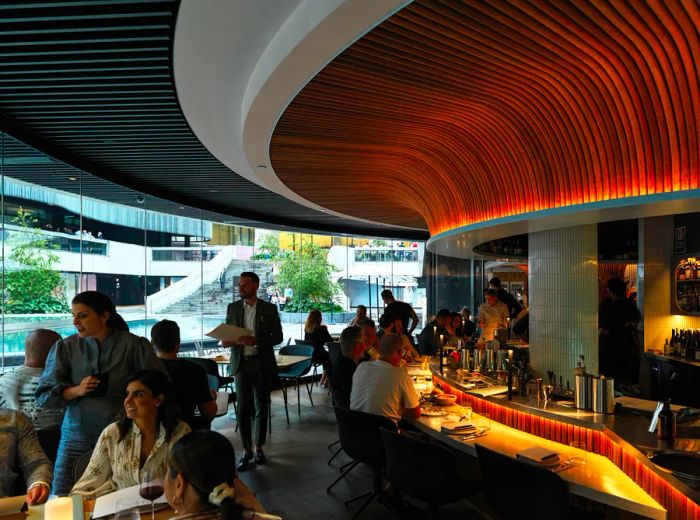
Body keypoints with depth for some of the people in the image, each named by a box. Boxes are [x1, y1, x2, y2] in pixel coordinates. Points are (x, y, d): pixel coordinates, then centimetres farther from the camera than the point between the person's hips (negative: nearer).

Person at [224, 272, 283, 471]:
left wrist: (256, 341, -19)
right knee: (243, 408, -6)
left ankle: (258, 447, 23)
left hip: (262, 364, -1)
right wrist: (227, 341, -13)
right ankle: (246, 450, 7)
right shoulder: (232, 308, 6)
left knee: (261, 408, 8)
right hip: (241, 363, 1)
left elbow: (278, 337, -3)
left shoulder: (269, 309, 0)